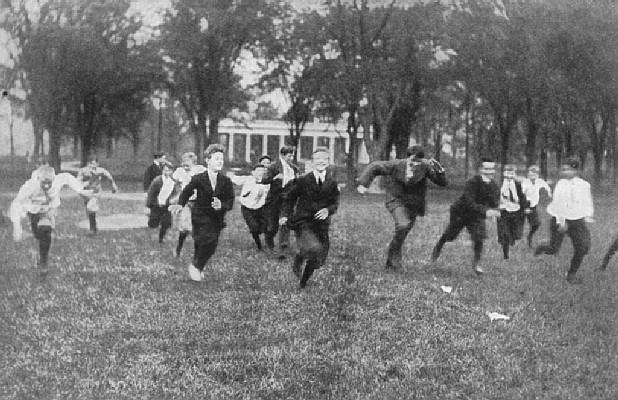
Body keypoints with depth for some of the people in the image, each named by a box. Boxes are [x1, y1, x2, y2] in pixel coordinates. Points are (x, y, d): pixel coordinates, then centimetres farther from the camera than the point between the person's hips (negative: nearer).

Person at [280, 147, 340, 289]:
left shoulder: (332, 183, 2)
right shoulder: (303, 180, -4)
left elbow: (335, 203, 6)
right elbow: (289, 197, 10)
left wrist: (328, 210, -15)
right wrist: (286, 214, 0)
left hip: (321, 225, 4)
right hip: (303, 223, -4)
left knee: (318, 261, 8)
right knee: (315, 249, -30)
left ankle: (303, 282, 36)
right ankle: (299, 257, 4)